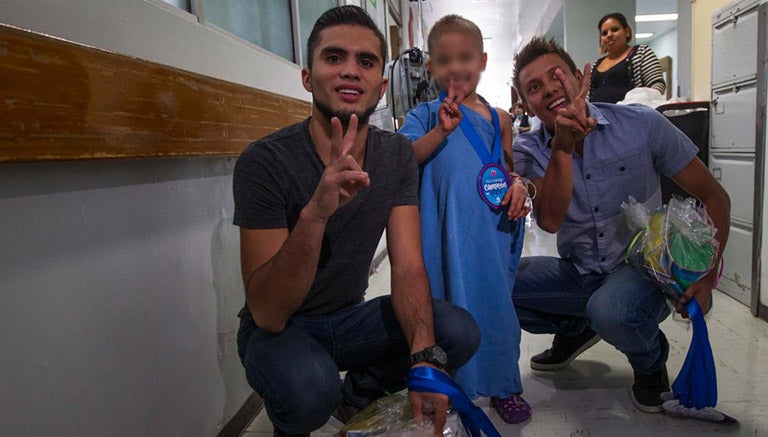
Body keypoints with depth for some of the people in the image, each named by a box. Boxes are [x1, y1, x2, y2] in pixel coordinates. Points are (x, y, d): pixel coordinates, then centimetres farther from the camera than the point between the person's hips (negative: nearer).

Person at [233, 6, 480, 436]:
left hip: (352, 319, 4)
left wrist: (425, 358, -33)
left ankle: (359, 392, 12)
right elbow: (268, 314, -27)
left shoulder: (397, 155, -7)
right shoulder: (265, 162, -22)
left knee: (460, 332, -17)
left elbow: (408, 268, -14)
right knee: (310, 389, -35)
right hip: (278, 331, -4)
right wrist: (314, 214, -44)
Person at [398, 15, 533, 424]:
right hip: (448, 231, -2)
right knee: (449, 298, 5)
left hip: (492, 228, 3)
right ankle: (453, 385, 26)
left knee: (494, 298, 11)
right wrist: (441, 131, -25)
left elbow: (513, 169, 16)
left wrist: (519, 186, -6)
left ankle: (502, 385, 31)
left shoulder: (498, 118, 8)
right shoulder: (426, 114, 0)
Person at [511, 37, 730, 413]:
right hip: (578, 274, 3)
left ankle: (651, 361, 4)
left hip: (643, 268, -3)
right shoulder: (529, 150, -6)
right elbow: (550, 221, -23)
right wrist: (564, 145, -33)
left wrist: (707, 275, -13)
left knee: (609, 311, -36)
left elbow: (714, 196, -3)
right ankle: (575, 328, 13)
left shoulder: (640, 124, -9)